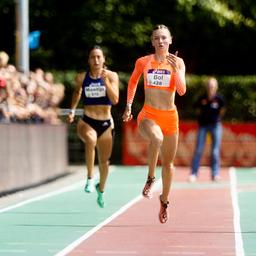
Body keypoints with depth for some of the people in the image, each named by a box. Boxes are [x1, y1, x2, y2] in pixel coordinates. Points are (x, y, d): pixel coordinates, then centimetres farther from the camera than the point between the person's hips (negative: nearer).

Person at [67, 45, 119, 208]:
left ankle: (101, 189, 41)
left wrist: (105, 80, -22)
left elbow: (115, 100, -15)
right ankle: (90, 177, -27)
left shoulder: (112, 76, -4)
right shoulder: (81, 77, -1)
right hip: (87, 121, -1)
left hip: (106, 123, 1)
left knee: (104, 161, 12)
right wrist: (72, 110, 10)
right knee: (91, 139, -38)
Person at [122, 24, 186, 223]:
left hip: (170, 117, 2)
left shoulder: (178, 62, 1)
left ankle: (165, 200, 33)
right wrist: (128, 106, 18)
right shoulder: (143, 62, 2)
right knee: (156, 138, -38)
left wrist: (176, 69, -22)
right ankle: (151, 178, -18)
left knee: (168, 163, 11)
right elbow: (133, 82, 20)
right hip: (148, 115, -2)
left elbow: (182, 91, -9)